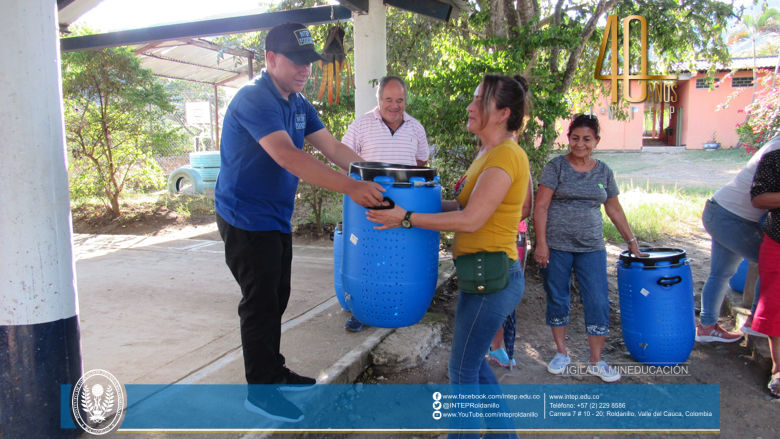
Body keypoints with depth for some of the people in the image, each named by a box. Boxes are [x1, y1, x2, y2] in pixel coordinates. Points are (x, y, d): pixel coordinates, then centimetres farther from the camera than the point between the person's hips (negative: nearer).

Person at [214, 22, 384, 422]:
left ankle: (273, 372, 33)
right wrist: (349, 187, -44)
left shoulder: (298, 104, 8)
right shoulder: (253, 100, -22)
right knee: (260, 302, -1)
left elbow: (332, 147, 5)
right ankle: (260, 391, 14)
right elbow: (286, 156, -36)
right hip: (246, 219, -9)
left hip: (276, 218, 9)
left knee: (275, 299, 17)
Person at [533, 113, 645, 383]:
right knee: (557, 300, 8)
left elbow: (614, 210, 18)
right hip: (556, 247, -2)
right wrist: (541, 244, -13)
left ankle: (596, 362, 15)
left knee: (598, 303, 0)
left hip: (591, 248, 3)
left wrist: (631, 241, 18)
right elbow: (540, 207, -7)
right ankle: (562, 353, 26)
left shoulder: (604, 171, 10)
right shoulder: (556, 167, -2)